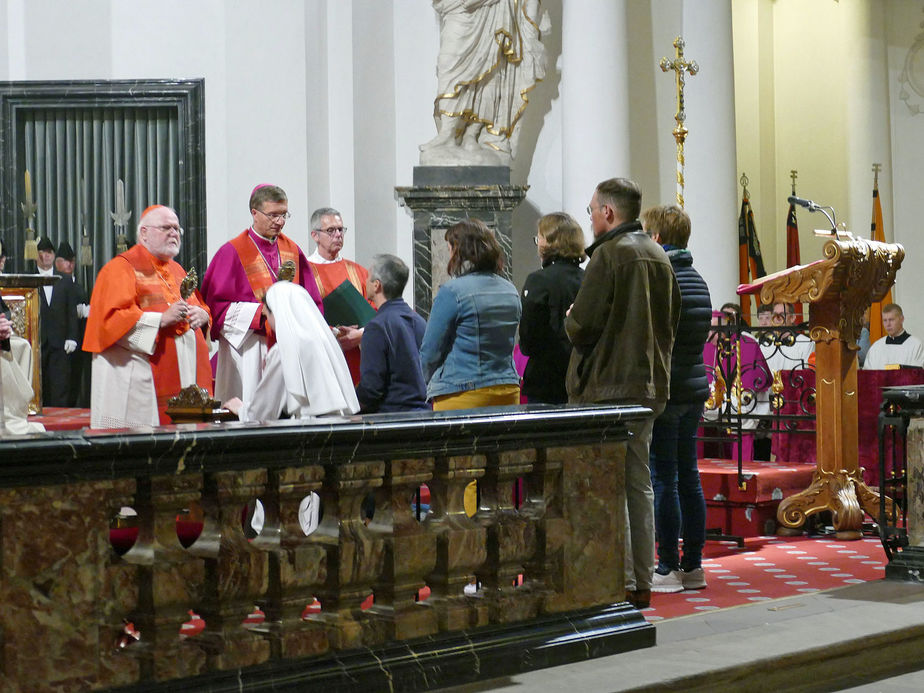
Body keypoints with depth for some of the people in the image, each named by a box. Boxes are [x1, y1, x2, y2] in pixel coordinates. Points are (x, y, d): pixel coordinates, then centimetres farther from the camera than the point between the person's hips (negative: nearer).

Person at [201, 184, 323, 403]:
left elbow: (311, 302, 16)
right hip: (248, 350, -4)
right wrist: (262, 311, -15)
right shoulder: (233, 252, -2)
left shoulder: (293, 251, 13)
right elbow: (217, 305, -7)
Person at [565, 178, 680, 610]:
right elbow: (671, 322, 18)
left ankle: (620, 585, -6)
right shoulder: (659, 257, 13)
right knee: (639, 484, 12)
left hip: (607, 386, -8)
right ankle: (642, 582, 16)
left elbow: (582, 326, -16)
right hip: (649, 386, 8)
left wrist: (571, 322, 4)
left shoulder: (609, 254, -11)